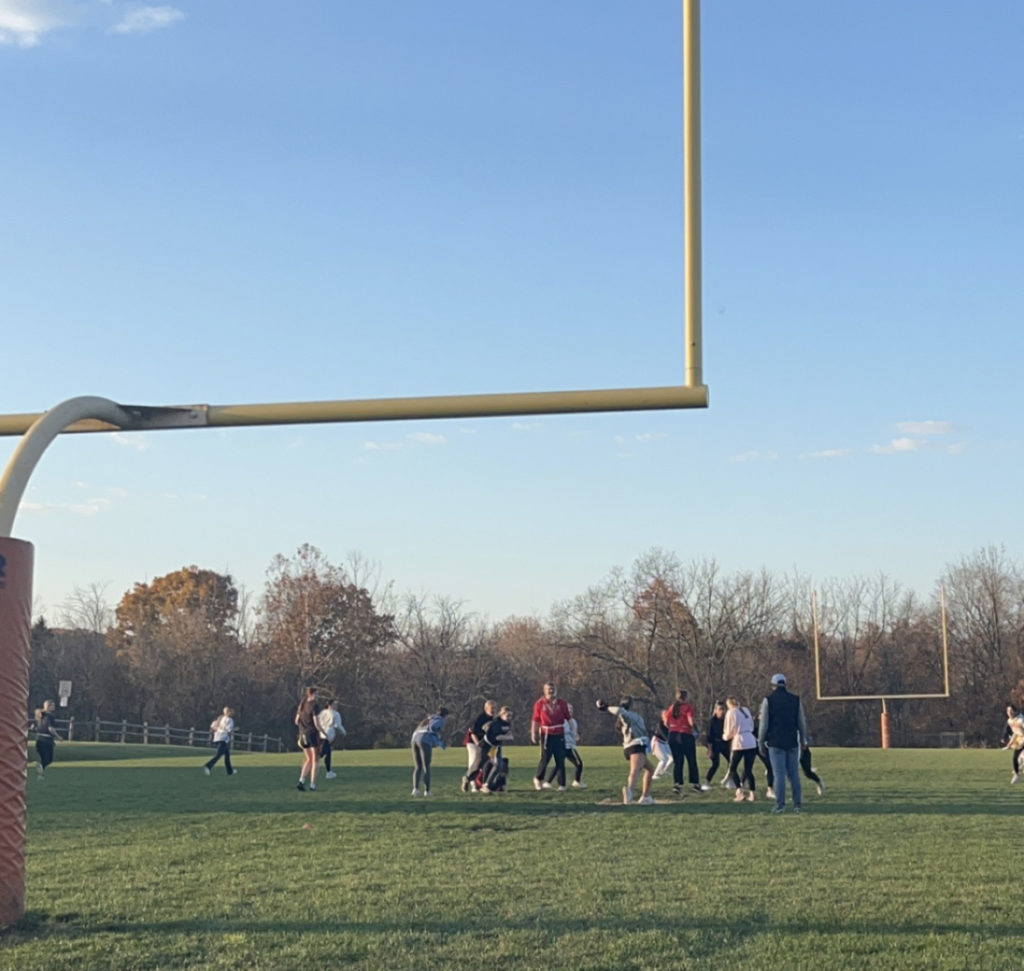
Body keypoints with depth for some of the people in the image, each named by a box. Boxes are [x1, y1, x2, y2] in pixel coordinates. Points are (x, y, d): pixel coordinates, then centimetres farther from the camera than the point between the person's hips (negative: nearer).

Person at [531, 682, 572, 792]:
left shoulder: (562, 703, 4)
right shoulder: (539, 703, 0)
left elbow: (569, 718, 7)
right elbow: (535, 720, 3)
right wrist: (533, 734, -1)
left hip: (559, 735, 2)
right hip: (546, 735, -2)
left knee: (560, 761, 1)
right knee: (545, 759, -4)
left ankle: (562, 785, 7)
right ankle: (538, 779, 22)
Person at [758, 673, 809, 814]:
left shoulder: (768, 700, -4)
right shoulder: (795, 699, 5)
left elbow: (764, 724, -5)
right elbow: (802, 723, 9)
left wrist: (761, 743, 3)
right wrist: (803, 740, 20)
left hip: (775, 744, -3)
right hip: (792, 743, 3)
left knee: (779, 774, -2)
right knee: (794, 774, 8)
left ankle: (780, 805, -3)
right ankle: (797, 804, 6)